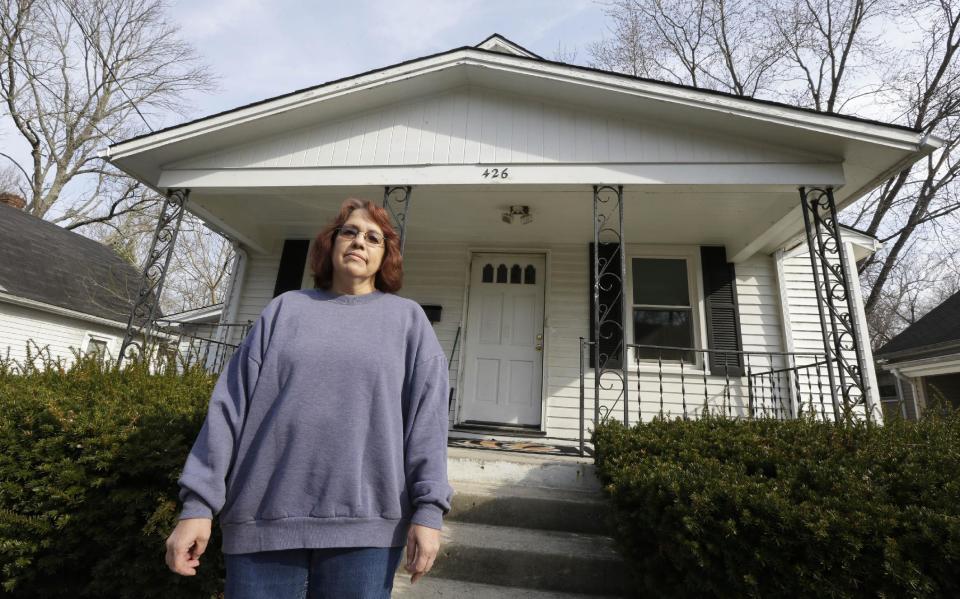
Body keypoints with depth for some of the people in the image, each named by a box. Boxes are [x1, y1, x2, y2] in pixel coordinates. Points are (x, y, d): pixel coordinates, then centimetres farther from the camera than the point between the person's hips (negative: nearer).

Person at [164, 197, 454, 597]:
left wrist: (428, 509, -9)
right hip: (264, 519, 2)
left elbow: (426, 415, -2)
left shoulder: (407, 318, 6)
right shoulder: (286, 309, 11)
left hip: (363, 523, -1)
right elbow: (231, 404, 6)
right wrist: (198, 503, 1)